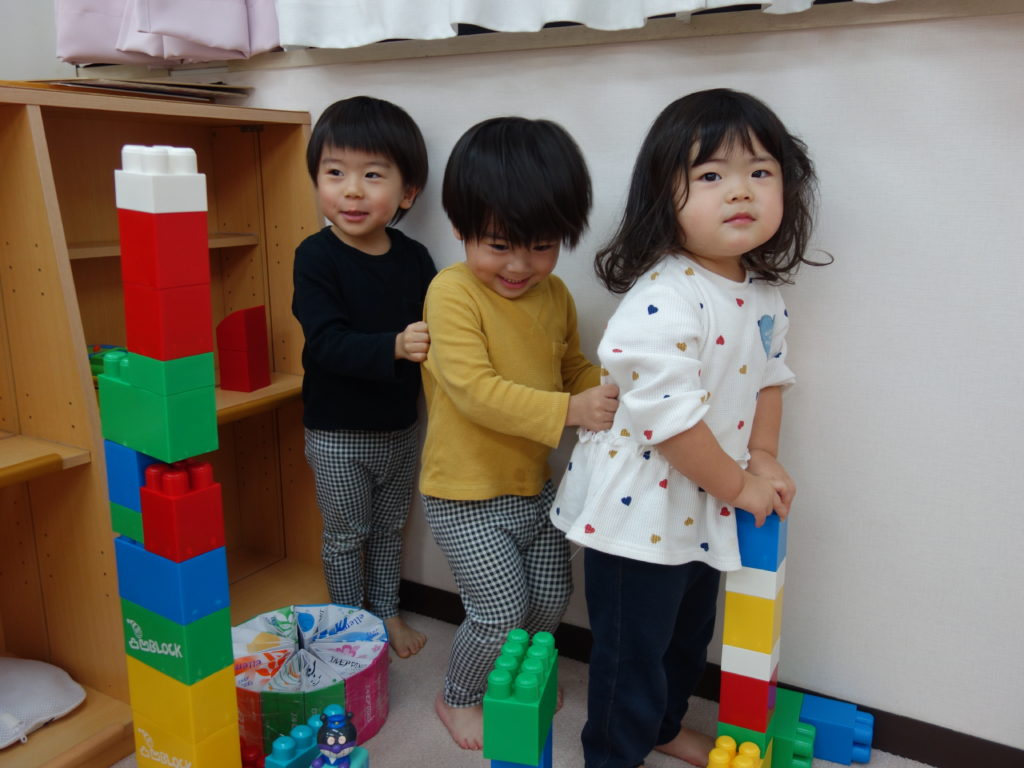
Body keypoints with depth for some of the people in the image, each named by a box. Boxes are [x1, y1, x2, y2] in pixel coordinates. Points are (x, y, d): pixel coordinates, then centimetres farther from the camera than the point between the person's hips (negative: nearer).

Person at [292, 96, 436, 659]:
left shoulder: (413, 258, -4)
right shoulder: (316, 257, -16)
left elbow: (431, 330, 5)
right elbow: (327, 344, -26)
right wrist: (393, 347, -41)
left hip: (401, 425, 4)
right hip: (337, 432, -4)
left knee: (390, 527, 21)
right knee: (345, 534, 13)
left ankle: (386, 611, 43)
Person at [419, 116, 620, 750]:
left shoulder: (555, 296, 1)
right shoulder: (453, 292, -19)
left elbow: (573, 368, 15)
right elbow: (474, 389, -28)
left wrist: (607, 393, -7)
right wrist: (568, 411, -34)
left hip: (535, 483, 7)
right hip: (467, 495, -6)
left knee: (552, 597, 18)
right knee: (502, 610, -1)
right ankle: (458, 697, 30)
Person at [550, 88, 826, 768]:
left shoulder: (764, 292, 1)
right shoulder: (661, 301, -28)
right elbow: (669, 417, -28)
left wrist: (764, 456, 3)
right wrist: (737, 486, -17)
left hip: (704, 510, 9)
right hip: (637, 508, -8)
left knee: (689, 635, 27)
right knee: (633, 650, 10)